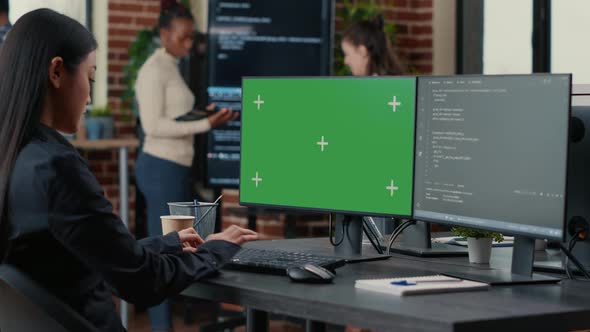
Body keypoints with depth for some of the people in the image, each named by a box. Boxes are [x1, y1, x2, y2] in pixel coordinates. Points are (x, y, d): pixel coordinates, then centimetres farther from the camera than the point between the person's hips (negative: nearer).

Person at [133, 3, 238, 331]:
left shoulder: (172, 68, 17)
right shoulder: (154, 70, -11)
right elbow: (153, 125, -19)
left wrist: (205, 118, 5)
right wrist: (205, 125, -20)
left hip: (176, 168, 10)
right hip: (161, 168, -10)